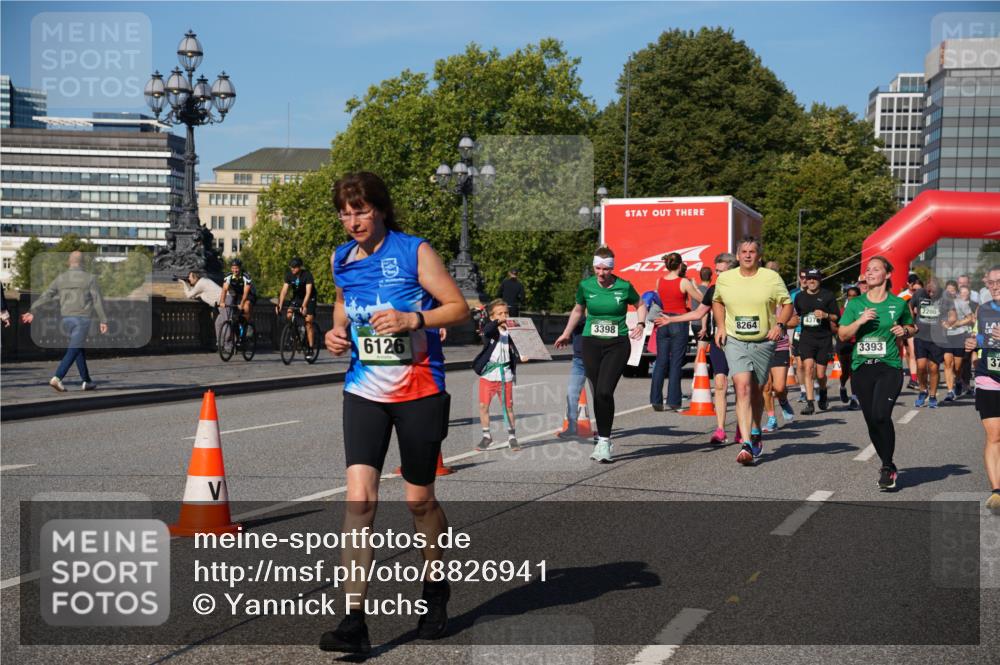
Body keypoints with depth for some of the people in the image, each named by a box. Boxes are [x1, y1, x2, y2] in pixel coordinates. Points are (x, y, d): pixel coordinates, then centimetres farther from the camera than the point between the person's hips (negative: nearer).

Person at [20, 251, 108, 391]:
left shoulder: (60, 279, 6)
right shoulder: (89, 278, -4)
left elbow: (45, 296, -1)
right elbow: (98, 301, -7)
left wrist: (32, 312, -4)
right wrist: (103, 321, -5)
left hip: (67, 319, 5)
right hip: (82, 319, -5)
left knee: (80, 348, 18)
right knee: (73, 351, -9)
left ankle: (86, 381, 19)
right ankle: (57, 378, -23)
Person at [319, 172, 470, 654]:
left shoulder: (414, 251, -9)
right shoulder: (341, 258, 5)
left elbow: (459, 307, -8)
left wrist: (413, 319, -24)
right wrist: (337, 330, 3)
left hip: (419, 392, -3)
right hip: (364, 392, 3)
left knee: (419, 500, 9)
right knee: (359, 497, -12)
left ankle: (436, 588, 37)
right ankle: (354, 621, -11)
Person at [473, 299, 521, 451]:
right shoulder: (489, 329, -4)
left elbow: (515, 350, 9)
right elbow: (488, 330, -29)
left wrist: (521, 356, -12)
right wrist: (498, 322, -46)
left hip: (505, 374, 1)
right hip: (488, 373, -1)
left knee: (508, 406, 7)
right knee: (484, 405, 1)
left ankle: (512, 437, 20)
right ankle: (487, 437, 15)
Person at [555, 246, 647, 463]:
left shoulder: (624, 287, -5)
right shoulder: (585, 286, 2)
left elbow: (640, 305, 15)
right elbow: (578, 310, 21)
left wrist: (640, 324, -2)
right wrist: (566, 334, 26)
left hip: (618, 344, -3)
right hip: (591, 344, 3)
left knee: (604, 391, -17)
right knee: (597, 394, 3)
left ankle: (604, 440, -6)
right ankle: (602, 439, 17)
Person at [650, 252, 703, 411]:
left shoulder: (659, 281, 3)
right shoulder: (684, 282, -10)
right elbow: (701, 299, -2)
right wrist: (694, 285, 12)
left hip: (662, 323, 4)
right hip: (679, 324, -4)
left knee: (661, 362, 7)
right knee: (676, 363, 0)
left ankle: (656, 400, 3)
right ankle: (672, 401, 0)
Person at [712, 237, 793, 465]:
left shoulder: (771, 278, -2)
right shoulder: (724, 279, 4)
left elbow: (787, 304, 4)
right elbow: (717, 301, 21)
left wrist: (780, 325, -14)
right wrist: (721, 326, 7)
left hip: (763, 342, 0)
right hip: (735, 341, 0)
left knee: (756, 390, 11)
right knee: (742, 387, -18)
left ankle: (756, 433, 38)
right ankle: (746, 445, -24)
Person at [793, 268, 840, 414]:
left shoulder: (827, 296, 2)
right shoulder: (799, 297, 10)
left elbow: (837, 317, 3)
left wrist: (826, 315, -16)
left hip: (824, 338, -1)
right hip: (806, 338, 2)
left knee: (820, 374, 2)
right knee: (808, 369, -16)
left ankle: (823, 394, 35)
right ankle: (810, 404, -16)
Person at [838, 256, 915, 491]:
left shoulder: (898, 304, 4)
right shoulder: (855, 304, 7)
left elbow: (912, 327, 20)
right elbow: (842, 335, 6)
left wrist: (905, 331, -2)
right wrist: (859, 321, -10)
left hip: (889, 367, -3)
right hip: (861, 368, 3)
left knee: (881, 414, -21)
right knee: (871, 421, 5)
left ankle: (887, 467, -6)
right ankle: (888, 466, 25)